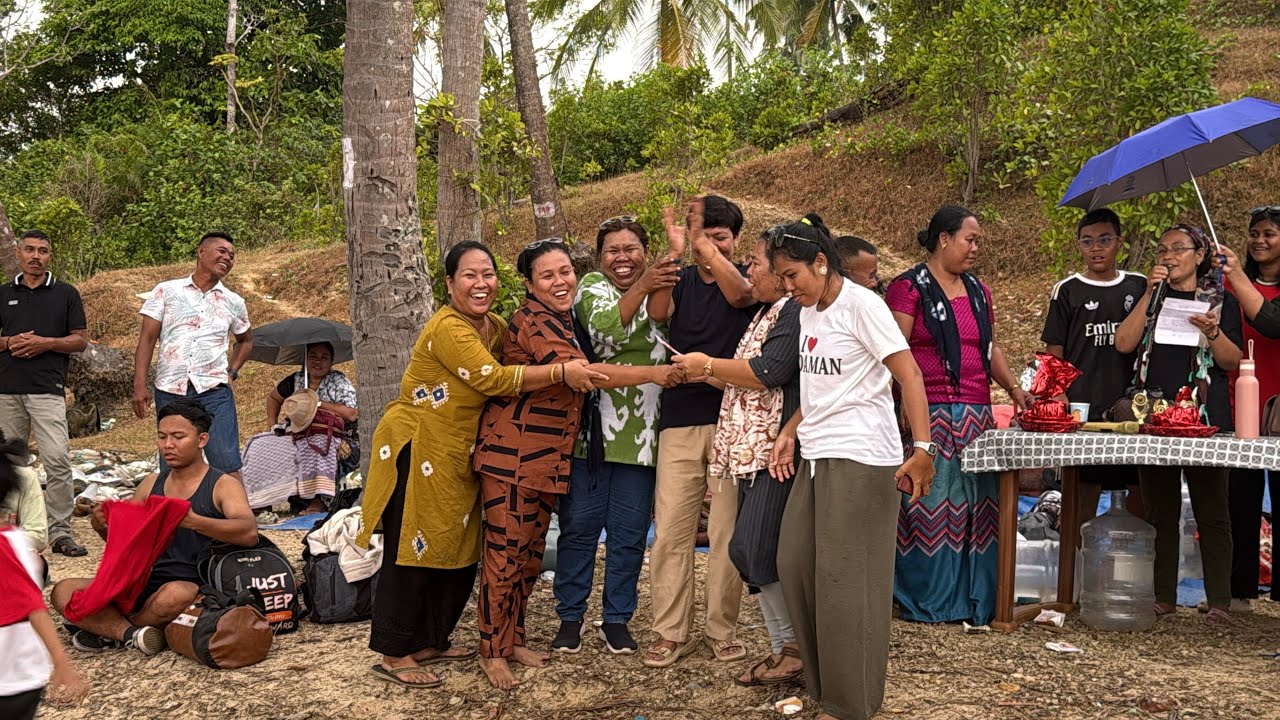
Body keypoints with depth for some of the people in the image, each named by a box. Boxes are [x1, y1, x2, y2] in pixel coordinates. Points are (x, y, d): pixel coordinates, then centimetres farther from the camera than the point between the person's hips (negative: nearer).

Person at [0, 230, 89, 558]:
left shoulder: (66, 294, 7)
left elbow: (81, 340, 5)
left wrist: (45, 342, -9)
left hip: (48, 389, -3)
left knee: (57, 460, -12)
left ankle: (60, 531, -8)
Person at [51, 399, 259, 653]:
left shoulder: (222, 485, -3)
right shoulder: (151, 484, 15)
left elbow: (249, 533, -21)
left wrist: (193, 521, -36)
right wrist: (104, 527, -3)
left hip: (196, 589, -5)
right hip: (144, 586, 5)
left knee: (175, 595, -39)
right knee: (63, 592, -11)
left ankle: (108, 628, -11)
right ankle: (132, 633, -25)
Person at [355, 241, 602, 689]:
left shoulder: (496, 328, 9)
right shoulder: (447, 328, -20)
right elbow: (494, 380, -27)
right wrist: (561, 373, -27)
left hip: (458, 459, 9)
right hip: (416, 452, -9)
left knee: (458, 554, 14)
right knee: (413, 553, -2)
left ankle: (429, 643, 28)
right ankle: (393, 656, 8)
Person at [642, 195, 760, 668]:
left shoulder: (747, 278, 6)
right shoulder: (681, 280, 11)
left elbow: (740, 294, -19)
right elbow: (658, 312, -11)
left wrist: (708, 252, -34)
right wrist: (674, 255, -26)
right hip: (680, 421, 2)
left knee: (728, 531, 1)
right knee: (670, 530, 0)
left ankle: (722, 630, 13)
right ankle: (671, 633, 9)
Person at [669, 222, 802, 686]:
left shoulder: (796, 313, -11)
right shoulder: (769, 313, 22)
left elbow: (769, 372, -21)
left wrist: (708, 365, -10)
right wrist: (708, 377, 16)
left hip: (778, 451, -11)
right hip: (753, 449, 11)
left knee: (755, 548, -12)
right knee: (752, 552, 8)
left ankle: (797, 647, 1)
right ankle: (785, 648, 15)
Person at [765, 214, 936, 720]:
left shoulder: (861, 304, -11)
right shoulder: (807, 312, 13)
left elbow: (909, 376, -15)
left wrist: (922, 449, -24)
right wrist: (791, 432, 10)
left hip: (860, 459, -9)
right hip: (816, 456, 9)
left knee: (845, 579, -4)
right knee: (795, 564, 10)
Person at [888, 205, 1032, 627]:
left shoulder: (978, 291, 19)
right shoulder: (910, 288, -3)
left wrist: (1014, 389, 12)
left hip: (976, 415, 7)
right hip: (929, 414, -7)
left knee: (976, 504, 6)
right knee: (929, 504, -5)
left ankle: (973, 600, 14)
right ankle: (924, 602, 4)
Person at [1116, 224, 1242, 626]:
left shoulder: (1220, 300, 8)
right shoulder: (1150, 298, 15)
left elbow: (1233, 361, 2)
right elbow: (1124, 343, 0)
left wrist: (1213, 333, -17)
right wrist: (1150, 294, -4)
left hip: (1205, 417, -3)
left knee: (1211, 511, -2)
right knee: (1160, 511, 6)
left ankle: (1219, 601, 2)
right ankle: (1163, 598, 13)